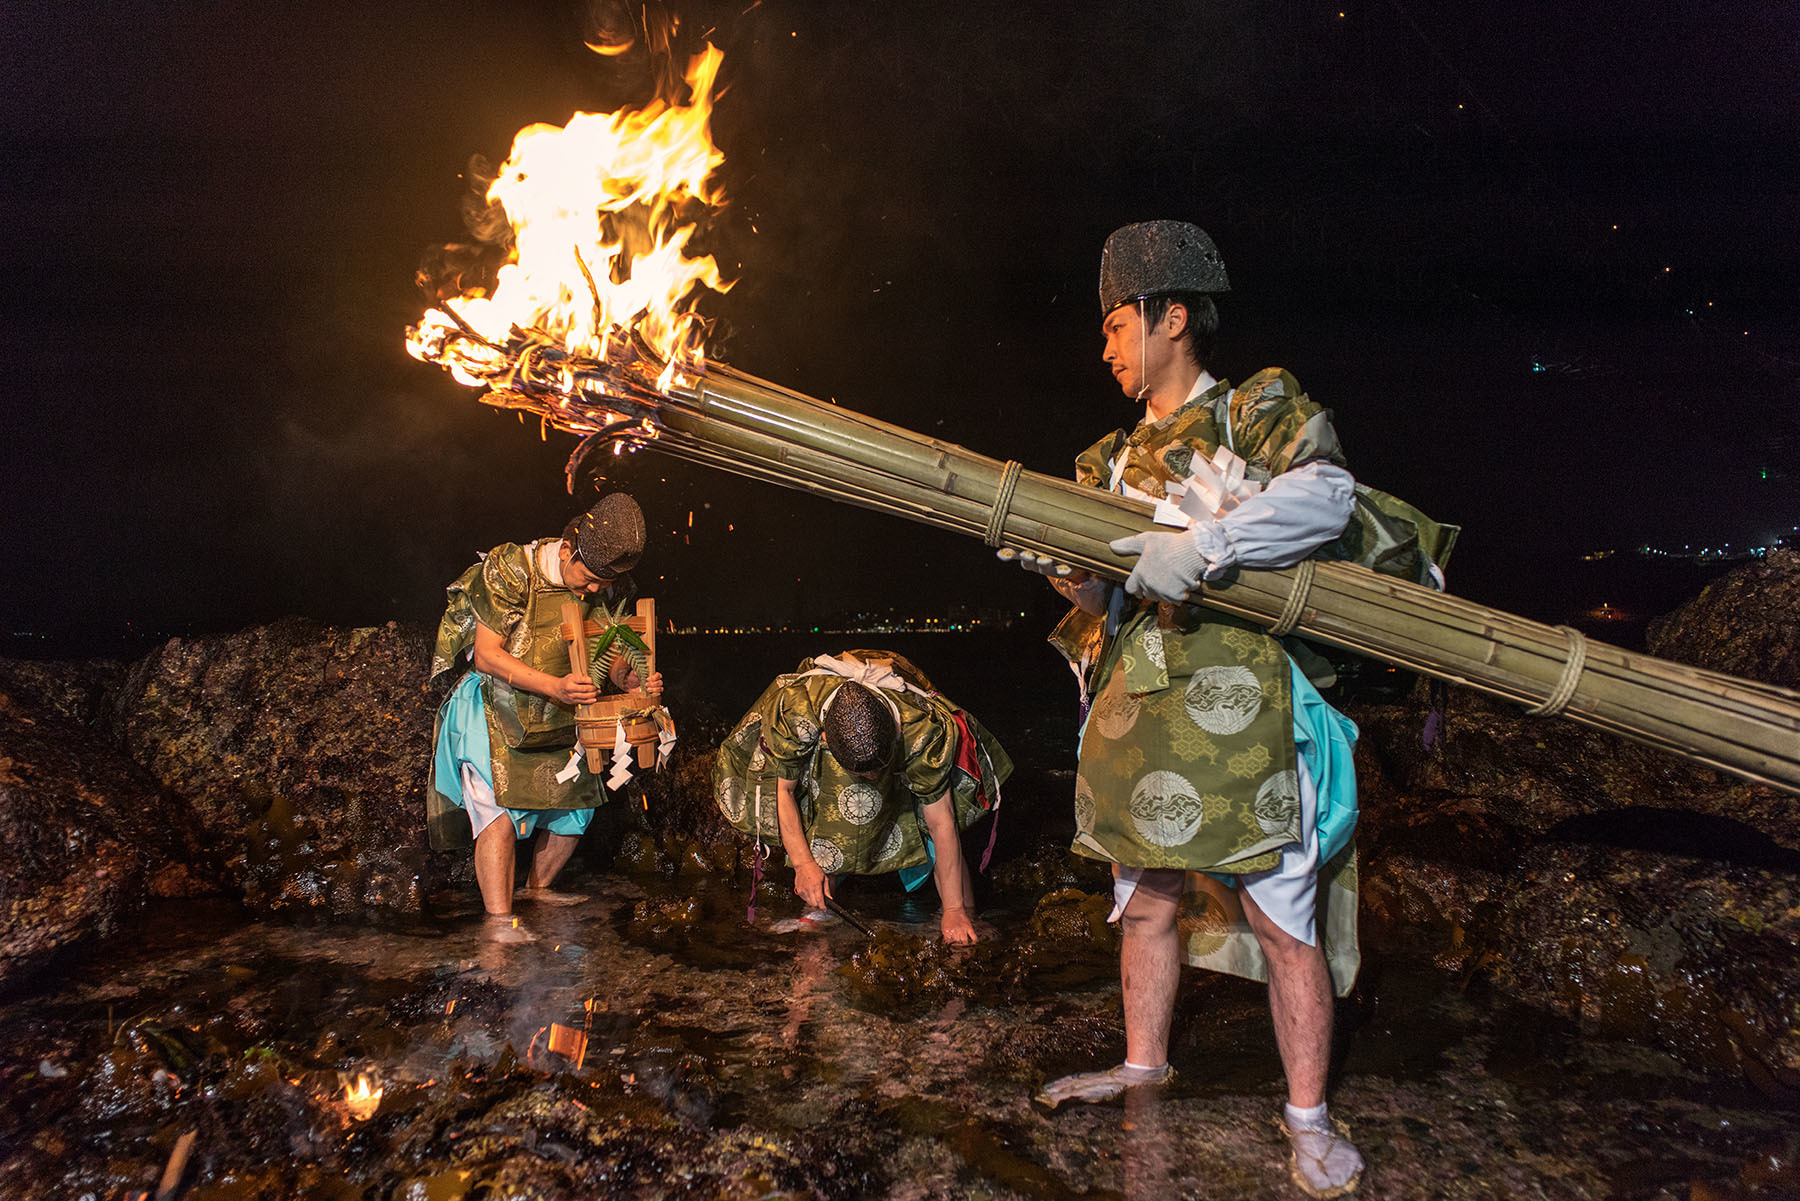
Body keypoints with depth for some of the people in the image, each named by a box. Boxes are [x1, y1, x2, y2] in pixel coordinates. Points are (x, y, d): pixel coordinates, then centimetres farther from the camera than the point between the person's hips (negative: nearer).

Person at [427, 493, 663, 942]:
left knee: (577, 806, 10)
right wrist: (554, 686, -34)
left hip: (557, 719, 6)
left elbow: (610, 654, 2)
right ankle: (499, 918, -12)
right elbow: (487, 655, -22)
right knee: (500, 810, -18)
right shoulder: (510, 571, -22)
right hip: (494, 710, -6)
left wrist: (630, 680, -23)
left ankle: (537, 888, 32)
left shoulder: (610, 588, -6)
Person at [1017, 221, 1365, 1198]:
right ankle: (1143, 1062, 33)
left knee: (1281, 916, -1)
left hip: (1237, 713, -6)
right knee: (1146, 900, 16)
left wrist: (1203, 544, -27)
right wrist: (1051, 557, -5)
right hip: (1134, 713, 6)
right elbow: (1109, 592, 16)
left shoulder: (1259, 408, 2)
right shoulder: (1113, 459, 19)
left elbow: (1325, 492, -17)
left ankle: (1307, 1116, 11)